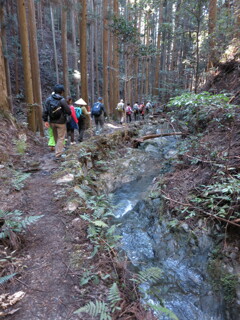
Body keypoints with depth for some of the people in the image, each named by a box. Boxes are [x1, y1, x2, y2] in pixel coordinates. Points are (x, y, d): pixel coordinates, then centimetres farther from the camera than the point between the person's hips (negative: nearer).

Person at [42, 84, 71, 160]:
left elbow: (45, 110, -3)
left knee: (56, 137, 19)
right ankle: (58, 155, 1)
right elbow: (68, 111, -15)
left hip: (52, 122, 5)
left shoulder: (49, 99, -1)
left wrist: (45, 120, 3)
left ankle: (58, 150, 35)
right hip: (61, 122, -5)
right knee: (61, 138, 3)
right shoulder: (62, 100, -15)